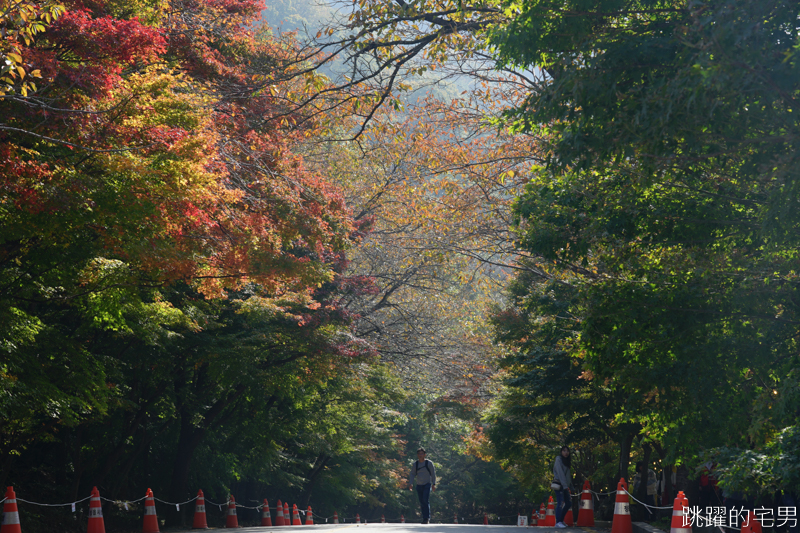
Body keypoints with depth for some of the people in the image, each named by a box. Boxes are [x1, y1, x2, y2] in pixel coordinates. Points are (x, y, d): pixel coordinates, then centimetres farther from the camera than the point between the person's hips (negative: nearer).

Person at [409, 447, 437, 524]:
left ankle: (427, 518, -19)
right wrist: (410, 484, -5)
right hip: (419, 485, 4)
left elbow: (433, 474, 1)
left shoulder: (429, 463, -1)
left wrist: (434, 484, -6)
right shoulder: (415, 464, 7)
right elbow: (412, 474, 7)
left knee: (426, 500, -18)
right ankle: (425, 519, 10)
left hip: (427, 484, -4)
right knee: (422, 503, 4)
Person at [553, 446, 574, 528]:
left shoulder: (566, 461, 20)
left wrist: (571, 487, 9)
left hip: (565, 485, 8)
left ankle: (561, 520, 17)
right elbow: (560, 472, -16)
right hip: (559, 484, -8)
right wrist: (565, 485, -24)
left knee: (569, 503, 6)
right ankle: (558, 522, -12)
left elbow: (568, 475, 16)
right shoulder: (559, 459, -5)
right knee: (560, 502, -14)